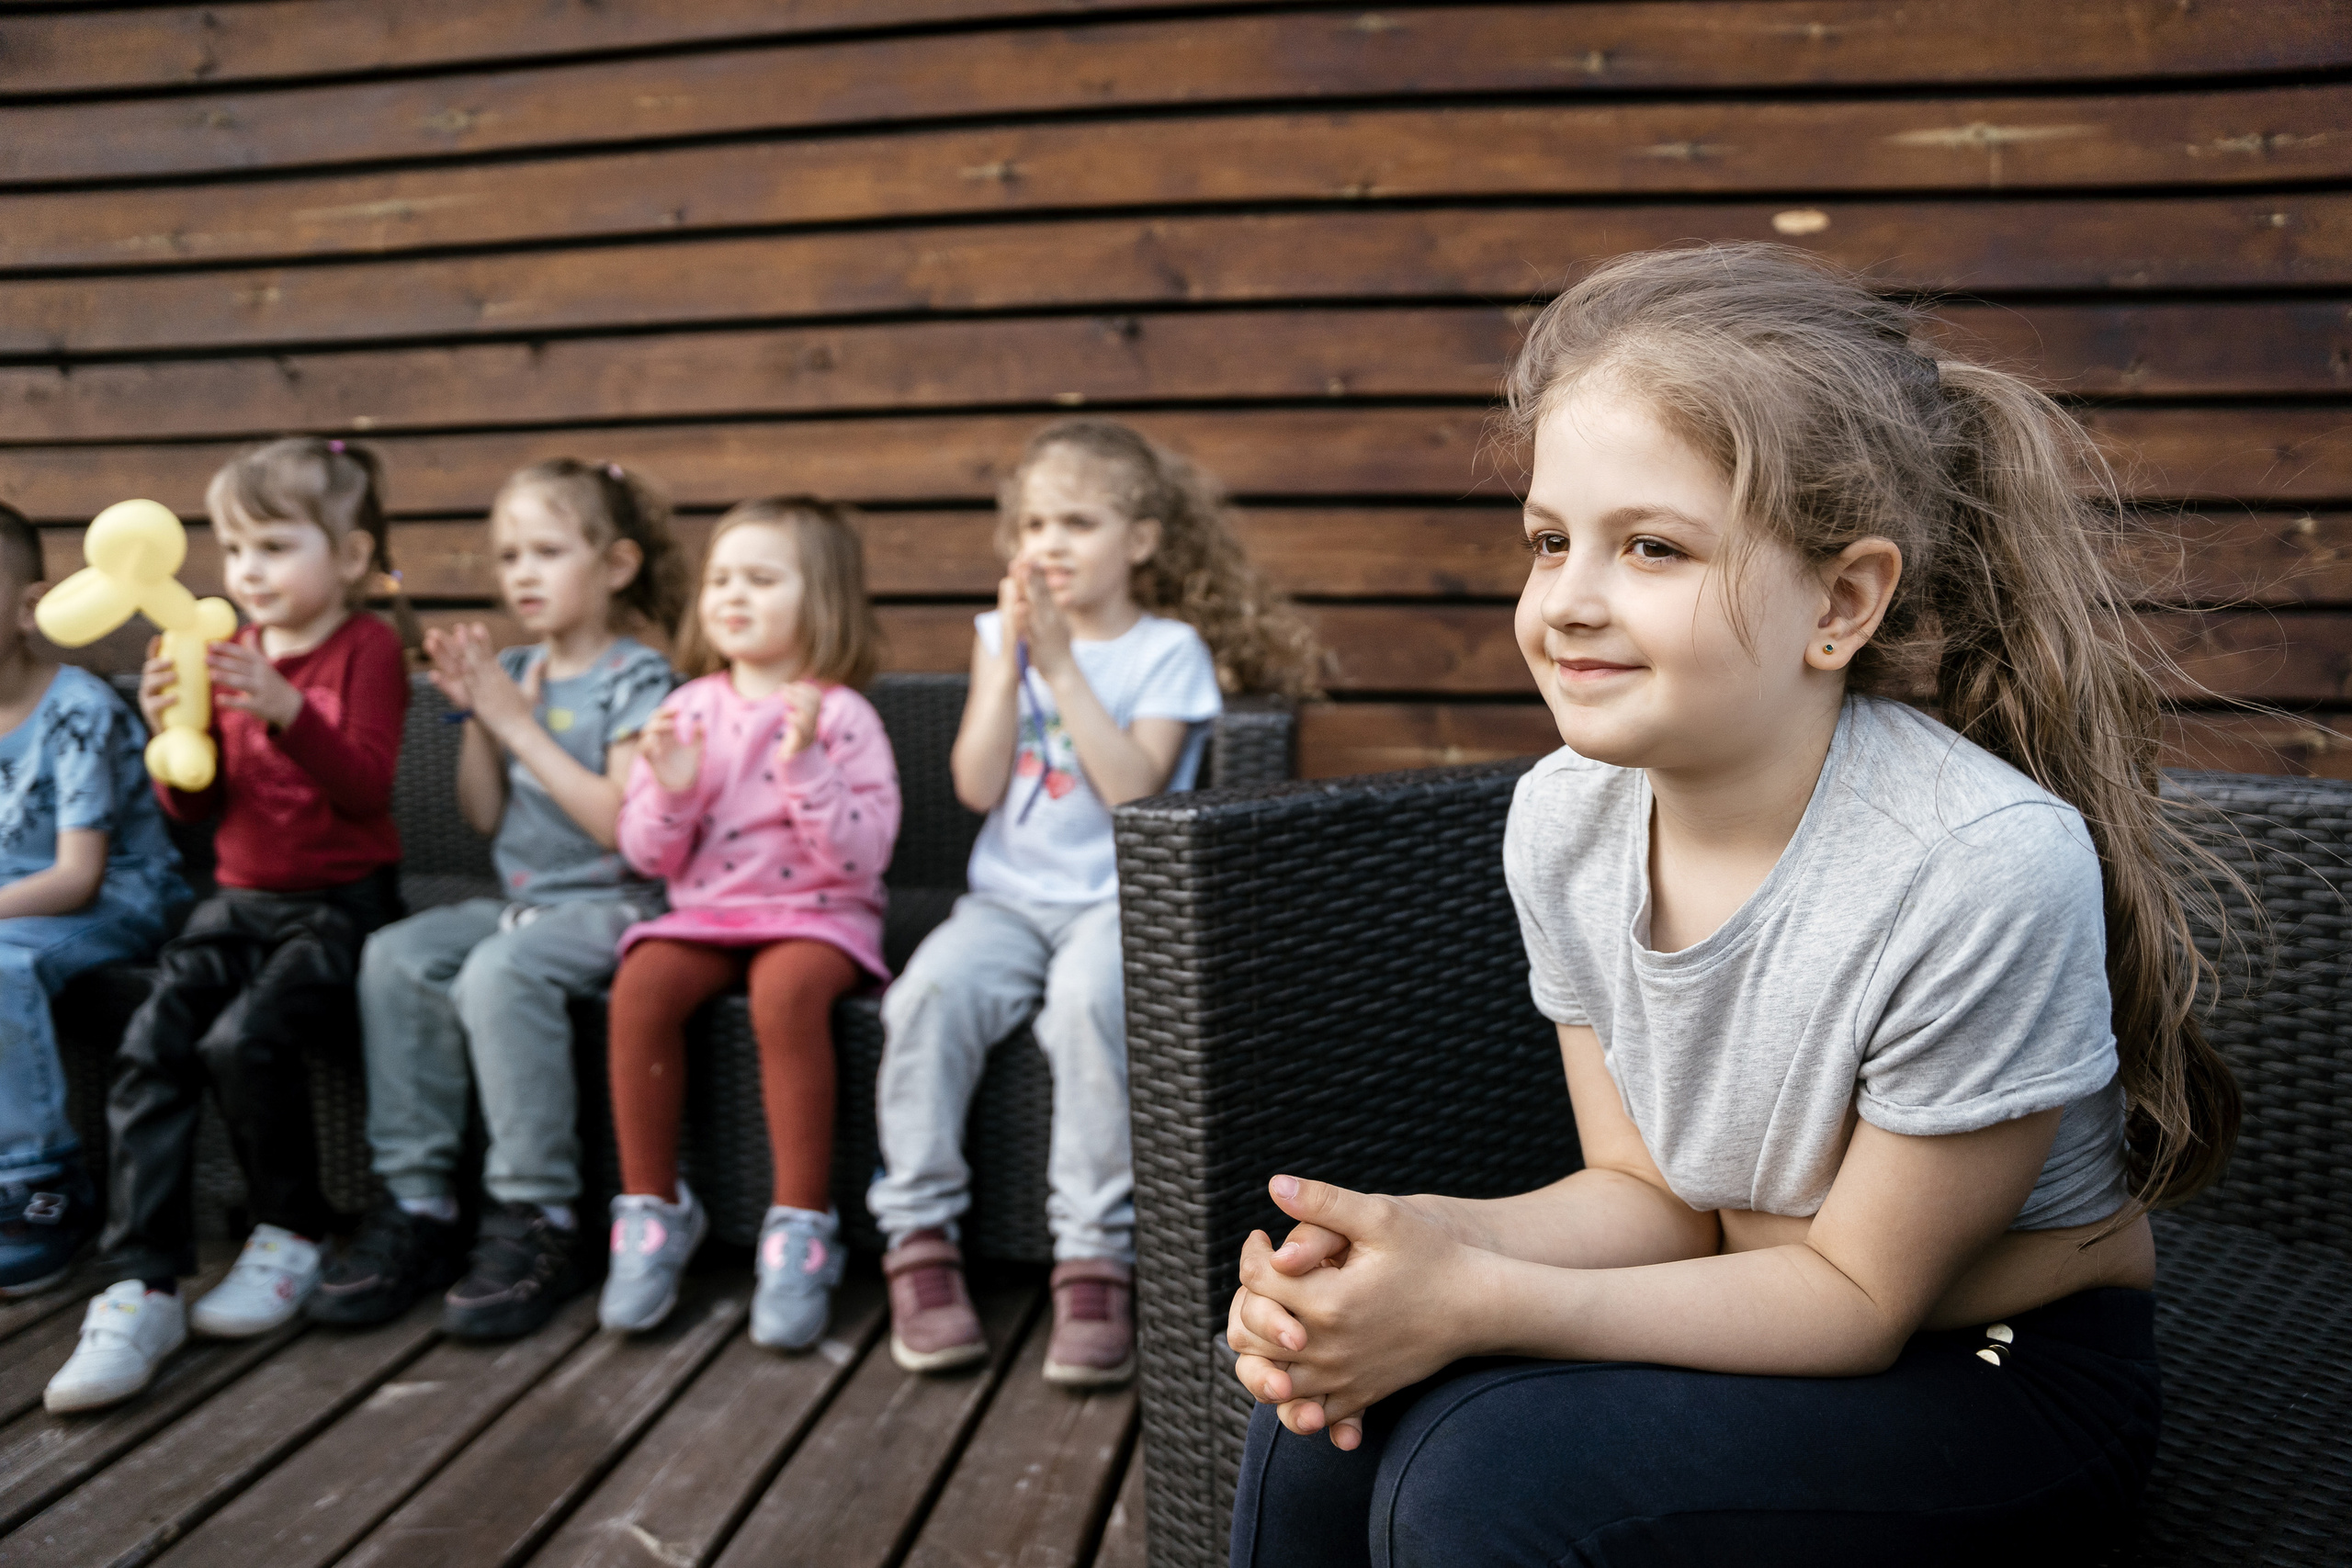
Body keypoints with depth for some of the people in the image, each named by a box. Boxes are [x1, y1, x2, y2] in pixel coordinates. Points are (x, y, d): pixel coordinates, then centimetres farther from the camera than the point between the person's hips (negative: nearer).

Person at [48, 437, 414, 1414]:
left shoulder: (366, 648, -3)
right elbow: (194, 807, 11)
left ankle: (292, 1238, -3)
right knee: (147, 1049, -17)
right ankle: (142, 1290, -16)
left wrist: (286, 711, -29)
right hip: (239, 899, 6)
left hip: (338, 903, -5)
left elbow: (366, 787, -15)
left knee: (244, 1040, -28)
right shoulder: (228, 652, 13)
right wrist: (172, 731, -9)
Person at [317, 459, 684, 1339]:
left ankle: (537, 1224, -24)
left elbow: (625, 824, -18)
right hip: (522, 897, 7)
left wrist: (520, 723, -14)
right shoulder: (514, 673, 14)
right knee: (396, 956, -17)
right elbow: (484, 818, 12)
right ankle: (418, 1204, -12)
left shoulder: (635, 678, -5)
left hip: (612, 902, -7)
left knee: (498, 969, -33)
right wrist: (475, 714, 0)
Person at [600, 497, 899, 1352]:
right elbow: (647, 855, 8)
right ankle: (652, 1210, -10)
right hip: (705, 911, 4)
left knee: (787, 991, -35)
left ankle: (801, 1227, -22)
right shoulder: (690, 709, 9)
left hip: (817, 914, -4)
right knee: (640, 985, -26)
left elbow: (861, 857, -12)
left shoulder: (842, 717, -3)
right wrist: (669, 789, -12)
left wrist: (806, 766, -22)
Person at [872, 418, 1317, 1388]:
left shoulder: (1169, 648, 3)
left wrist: (1062, 664, -14)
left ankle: (1094, 1265, -27)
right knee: (929, 990, -28)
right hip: (1010, 896, 3)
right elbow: (978, 787, 0)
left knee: (1089, 997, -36)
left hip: (1119, 899, -3)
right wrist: (1011, 658, -7)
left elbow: (1133, 790, -12)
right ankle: (919, 1244, -18)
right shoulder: (1000, 636, 13)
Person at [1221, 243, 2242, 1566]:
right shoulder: (1564, 819, -9)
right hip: (1769, 1311, 5)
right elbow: (1651, 1196, -2)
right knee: (1329, 1433, -17)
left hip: (2005, 1383, -5)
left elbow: (1861, 1294, -18)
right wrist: (1431, 1240, -23)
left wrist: (1482, 1302, -27)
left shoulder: (1985, 870, -29)